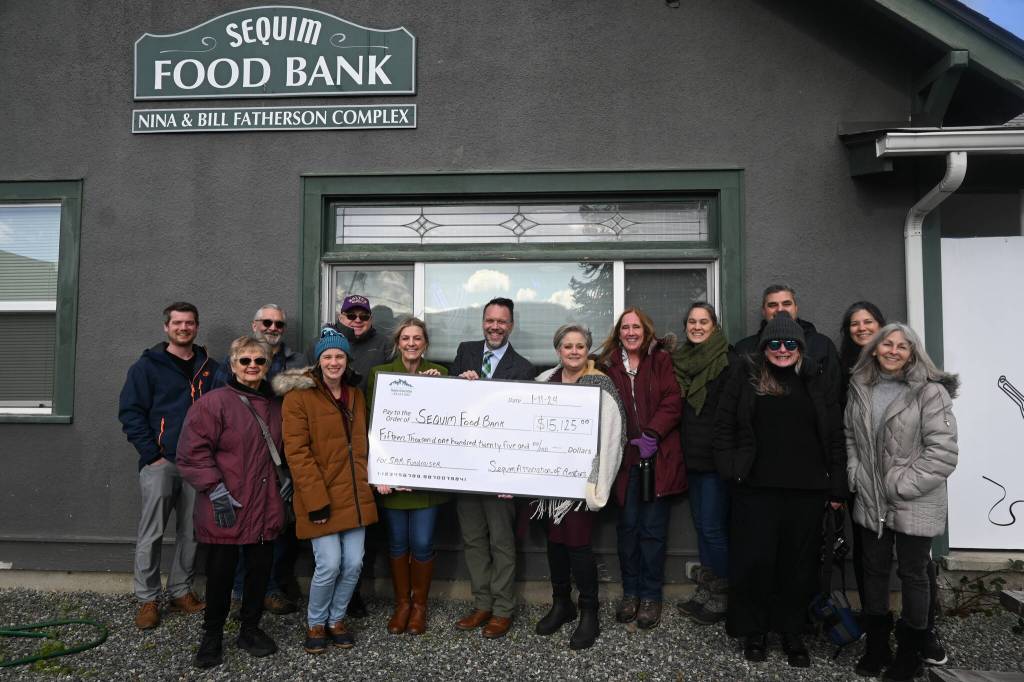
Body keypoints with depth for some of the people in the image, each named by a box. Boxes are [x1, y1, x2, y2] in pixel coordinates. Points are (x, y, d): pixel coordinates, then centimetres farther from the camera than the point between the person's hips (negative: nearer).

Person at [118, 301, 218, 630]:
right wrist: (152, 455, -10)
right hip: (160, 463, -3)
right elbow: (131, 413, -3)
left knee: (191, 533, 9)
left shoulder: (210, 368, 11)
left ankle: (181, 591, 23)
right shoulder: (148, 366, 1)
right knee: (151, 534, -1)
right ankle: (147, 599, 11)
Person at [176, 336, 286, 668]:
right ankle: (212, 636, 27)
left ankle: (251, 629, 32)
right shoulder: (213, 402, -9)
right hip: (226, 510, -5)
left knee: (260, 570, 14)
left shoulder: (275, 406, 12)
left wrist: (288, 477, 12)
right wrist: (216, 490, -19)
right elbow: (193, 451, -15)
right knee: (221, 575, 7)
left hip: (266, 510, 6)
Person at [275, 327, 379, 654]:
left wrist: (368, 481, 11)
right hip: (321, 498, -5)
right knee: (329, 565, -6)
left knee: (354, 563, 5)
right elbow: (296, 452, -13)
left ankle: (336, 618, 29)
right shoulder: (298, 396, -8)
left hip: (355, 496, 6)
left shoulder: (355, 395, 12)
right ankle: (315, 623, 20)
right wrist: (316, 500, -17)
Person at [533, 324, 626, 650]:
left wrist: (598, 485, -16)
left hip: (581, 477, -5)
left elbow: (608, 438, -12)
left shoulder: (600, 386, -9)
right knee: (554, 538, 12)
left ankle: (589, 613, 14)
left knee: (578, 542, -4)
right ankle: (561, 604, 30)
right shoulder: (545, 381, 8)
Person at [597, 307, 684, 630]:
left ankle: (651, 596, 16)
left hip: (658, 457, -2)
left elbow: (672, 402, -6)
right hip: (625, 458, 2)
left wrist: (652, 435, -15)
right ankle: (630, 592, 22)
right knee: (628, 525, 8)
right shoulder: (608, 364, 7)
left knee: (653, 528, 3)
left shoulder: (661, 360, 2)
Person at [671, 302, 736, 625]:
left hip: (716, 456, -7)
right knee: (700, 523, 13)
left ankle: (720, 597, 13)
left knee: (713, 526, -3)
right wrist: (682, 450, 12)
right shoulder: (680, 360, 10)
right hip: (692, 456, 7)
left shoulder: (728, 361, -9)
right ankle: (705, 591, 25)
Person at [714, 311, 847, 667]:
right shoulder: (746, 377, 4)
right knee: (755, 560, 3)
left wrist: (837, 487, 4)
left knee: (799, 563, 10)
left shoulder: (815, 382, 9)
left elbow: (835, 435, 8)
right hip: (757, 488, -2)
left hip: (806, 490, 2)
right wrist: (729, 468, -7)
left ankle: (792, 633, 26)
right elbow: (724, 425, 2)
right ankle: (754, 631, 21)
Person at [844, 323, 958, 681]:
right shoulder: (860, 389, 5)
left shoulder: (930, 392, -12)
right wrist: (857, 474, 1)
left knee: (913, 574, 10)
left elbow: (942, 451, -16)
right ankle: (877, 646, 33)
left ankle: (909, 653, 28)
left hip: (914, 506, -5)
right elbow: (849, 436, 13)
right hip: (871, 502, 5)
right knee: (874, 570, 16)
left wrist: (902, 485, -17)